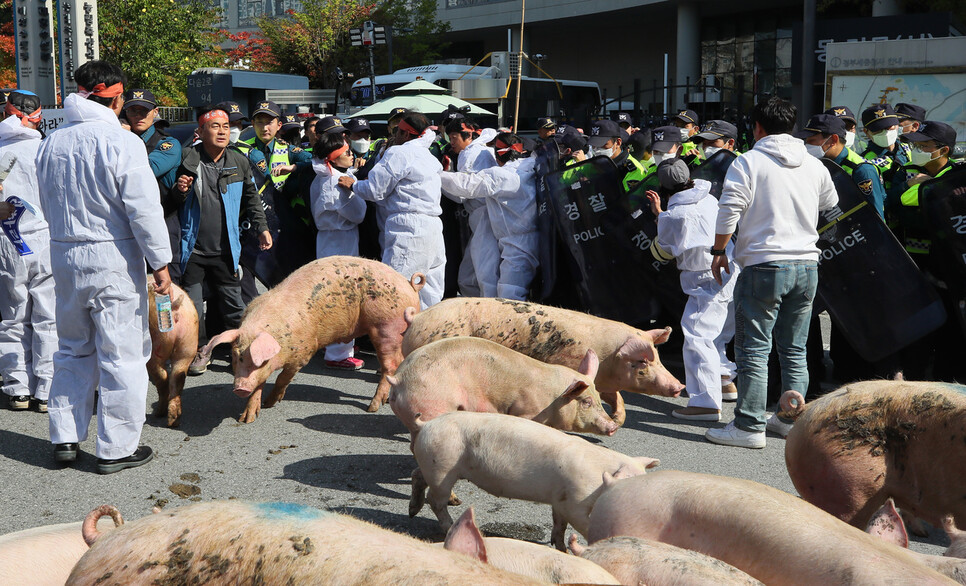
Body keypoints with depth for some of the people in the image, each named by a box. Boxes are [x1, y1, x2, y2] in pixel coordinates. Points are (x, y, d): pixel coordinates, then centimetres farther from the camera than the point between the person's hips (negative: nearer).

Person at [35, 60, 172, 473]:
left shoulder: (51, 144, 8)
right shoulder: (121, 142, -13)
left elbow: (49, 206, 16)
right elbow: (144, 210, -15)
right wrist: (159, 262, -9)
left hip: (63, 254, 6)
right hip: (113, 257, -6)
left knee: (74, 348, 18)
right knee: (121, 353, 3)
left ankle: (65, 438, 22)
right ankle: (117, 448, 8)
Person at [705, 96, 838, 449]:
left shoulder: (748, 162, -5)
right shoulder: (814, 165, 10)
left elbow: (728, 211, -12)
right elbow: (831, 204, 26)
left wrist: (719, 251, 0)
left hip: (764, 266, -5)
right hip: (807, 266, 6)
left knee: (753, 349, -2)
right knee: (794, 350, 15)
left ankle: (750, 426, -1)